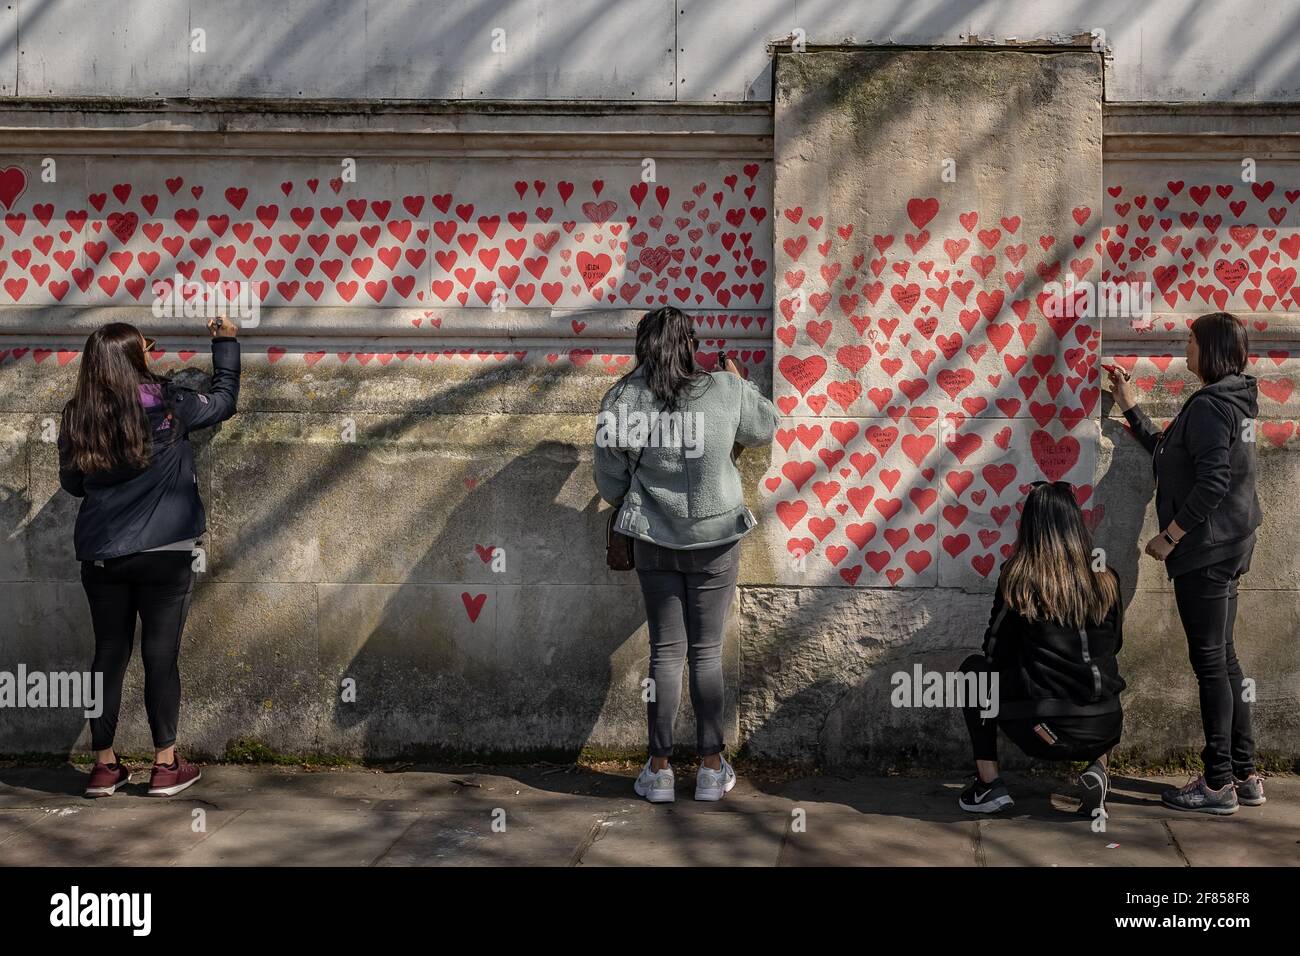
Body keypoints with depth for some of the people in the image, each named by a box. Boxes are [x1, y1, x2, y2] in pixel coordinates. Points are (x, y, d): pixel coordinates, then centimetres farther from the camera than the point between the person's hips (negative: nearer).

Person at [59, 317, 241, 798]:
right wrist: (226, 343, 21)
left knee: (109, 654, 10)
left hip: (100, 556, 3)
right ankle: (166, 766, 9)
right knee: (161, 656, 3)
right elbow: (223, 400, 9)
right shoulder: (166, 403, -8)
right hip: (164, 554, -3)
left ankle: (104, 767, 15)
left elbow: (72, 483, 11)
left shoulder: (77, 418, 0)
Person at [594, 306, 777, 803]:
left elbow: (609, 483, -3)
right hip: (716, 539, 0)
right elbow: (766, 427, 11)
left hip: (654, 540, 0)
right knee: (707, 653, 9)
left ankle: (659, 770, 11)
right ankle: (712, 768, 14)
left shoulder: (622, 400, -9)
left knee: (665, 651, 9)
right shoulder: (726, 391, -9)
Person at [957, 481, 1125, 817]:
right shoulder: (1105, 581, 3)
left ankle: (989, 783, 15)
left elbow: (995, 652, 5)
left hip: (1041, 731, -3)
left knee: (974, 668, 22)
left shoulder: (1017, 579, -5)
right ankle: (1097, 768, 11)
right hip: (1104, 732, 3)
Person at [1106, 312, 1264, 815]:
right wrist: (1130, 406, 23)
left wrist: (1170, 534, -16)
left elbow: (1212, 482, -24)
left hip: (1206, 551, -10)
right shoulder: (1235, 401, 16)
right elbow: (1166, 451, 24)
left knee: (1211, 663, -5)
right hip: (1228, 548, 10)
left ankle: (1218, 783, 1)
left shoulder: (1209, 405, -16)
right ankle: (1244, 774, 20)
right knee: (1223, 661, 14)